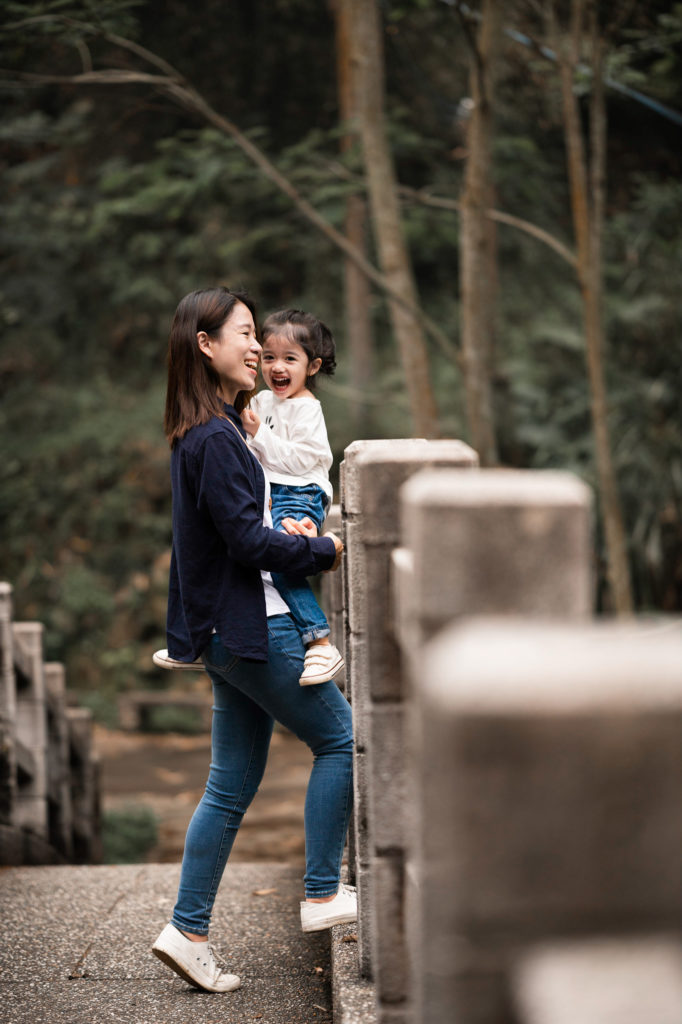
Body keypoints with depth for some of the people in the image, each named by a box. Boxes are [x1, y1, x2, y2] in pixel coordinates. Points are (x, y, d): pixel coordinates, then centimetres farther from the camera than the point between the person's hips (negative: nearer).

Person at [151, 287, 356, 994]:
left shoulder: (202, 433, 14)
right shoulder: (215, 438, -17)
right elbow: (248, 542, -20)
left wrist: (282, 530, 4)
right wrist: (325, 551, -7)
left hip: (229, 630, 10)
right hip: (250, 625, -10)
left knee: (233, 784, 11)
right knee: (339, 737, 2)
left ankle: (188, 932, 12)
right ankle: (322, 896, 7)